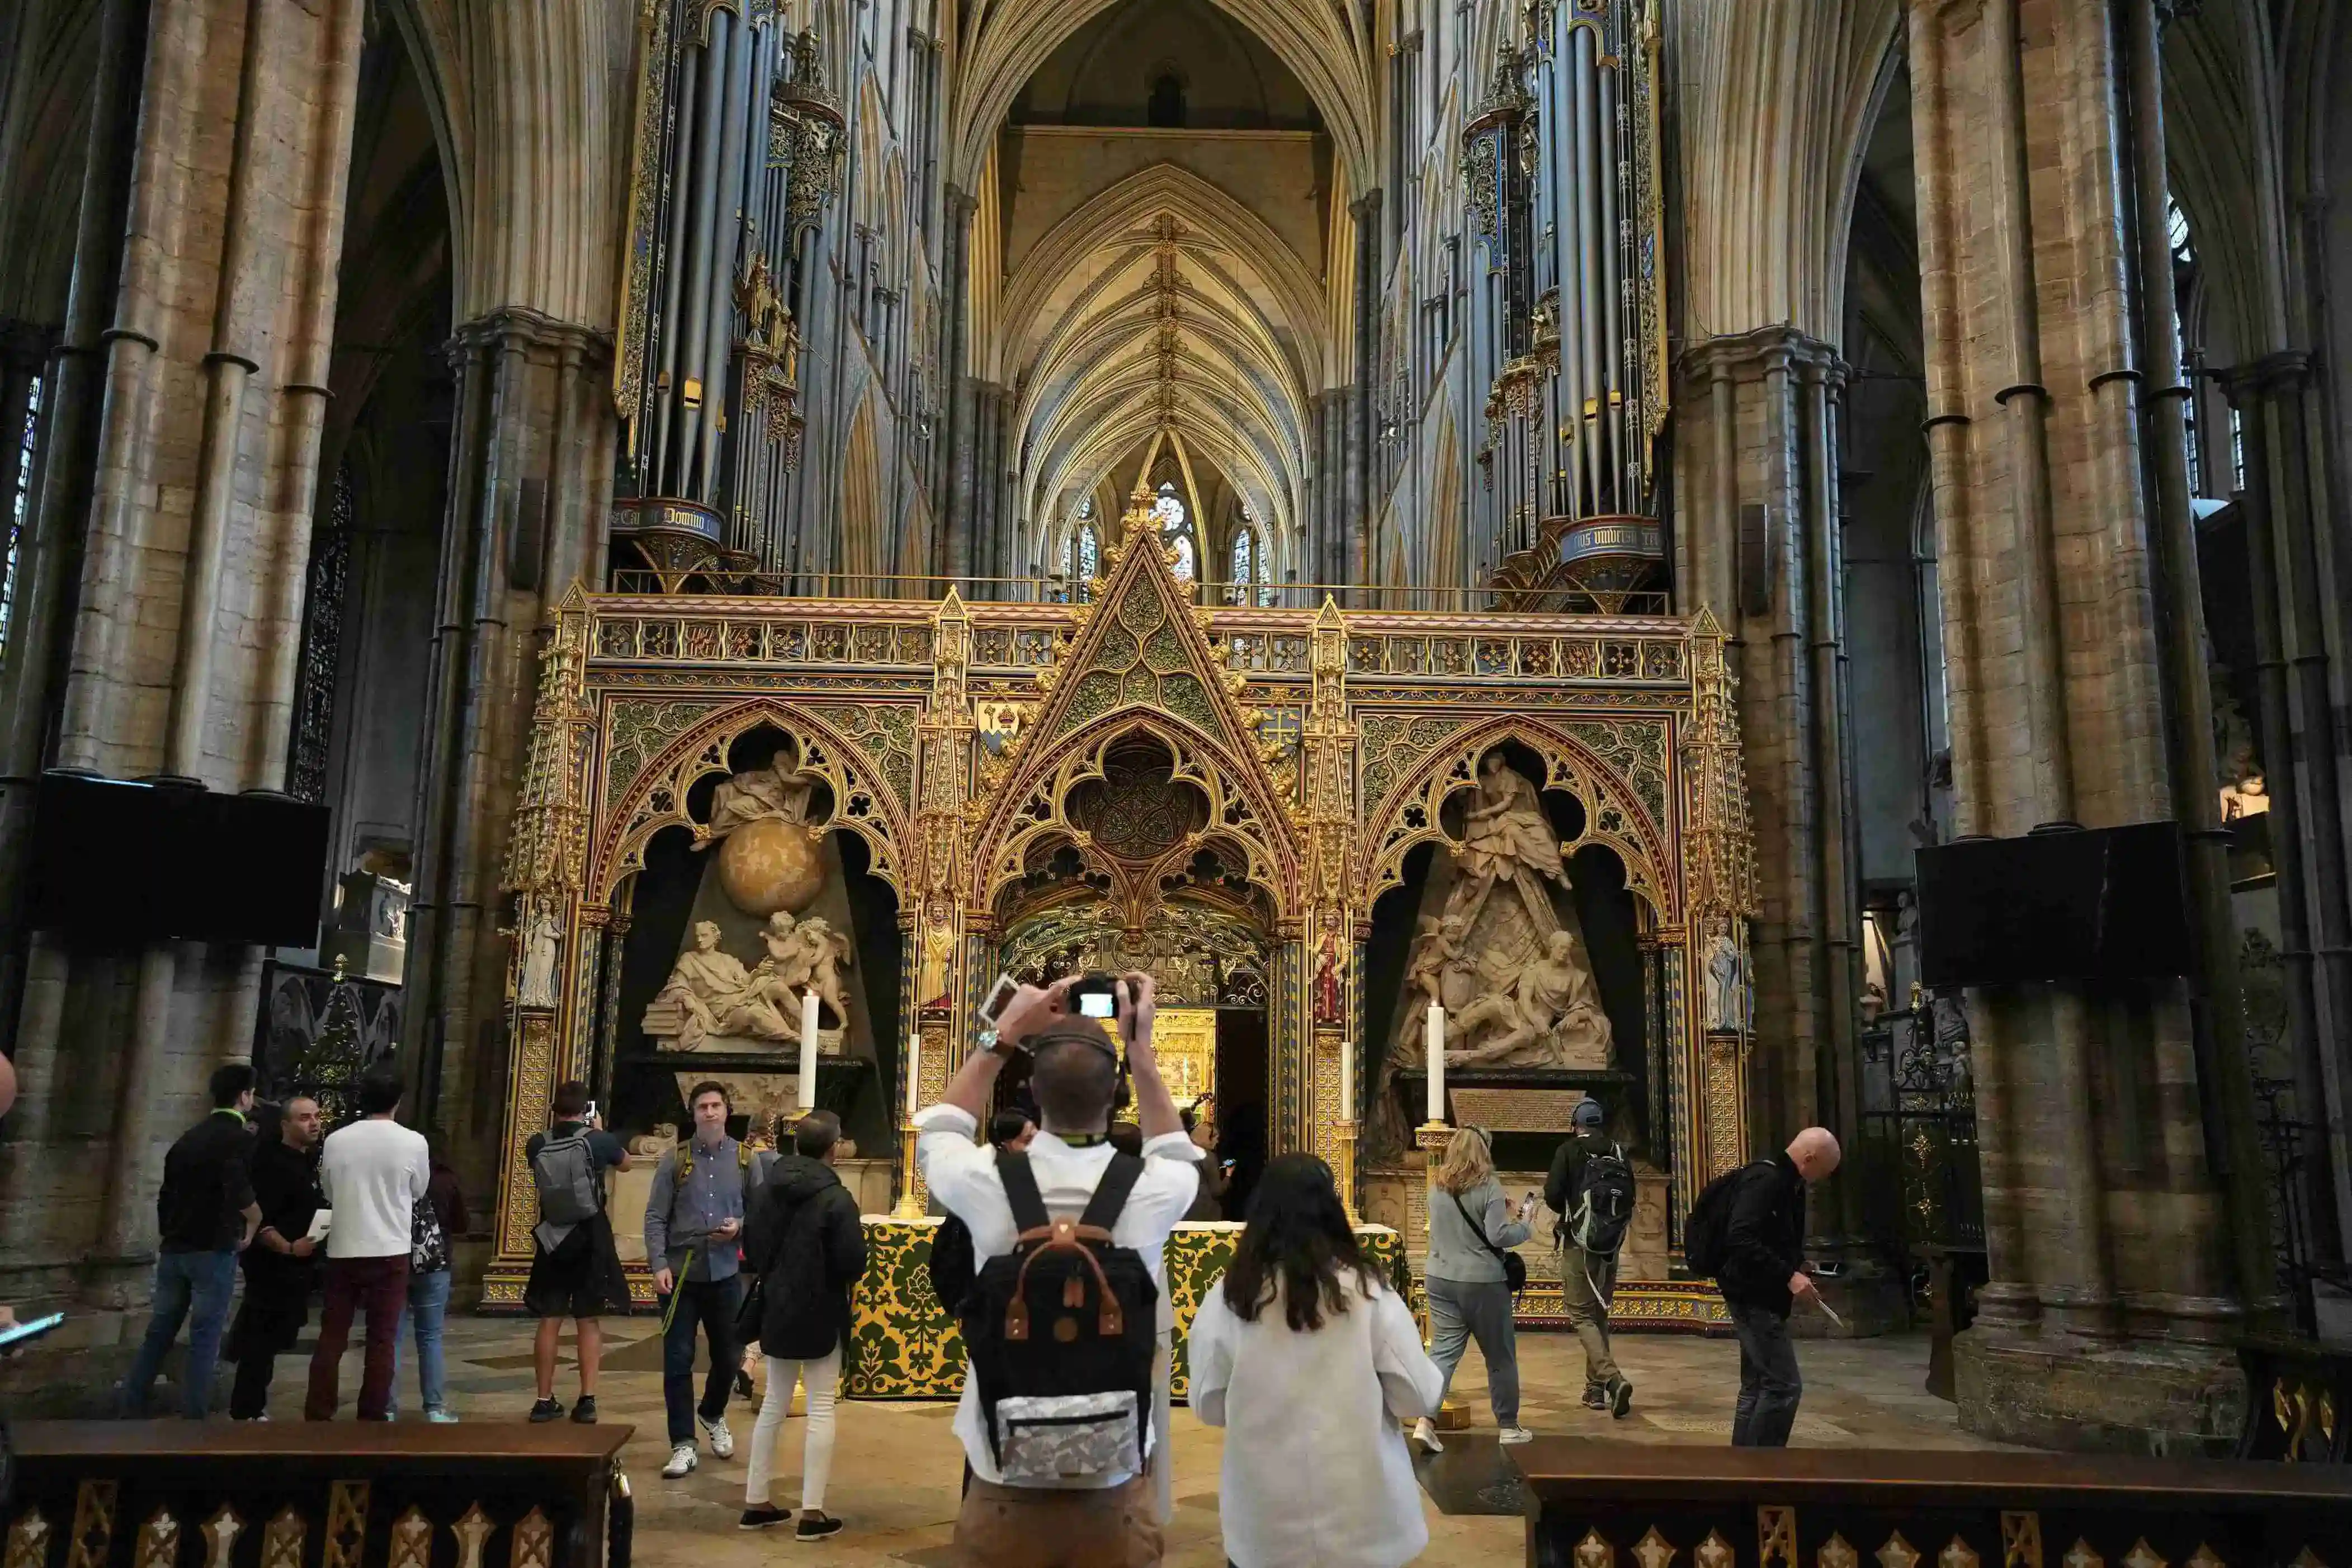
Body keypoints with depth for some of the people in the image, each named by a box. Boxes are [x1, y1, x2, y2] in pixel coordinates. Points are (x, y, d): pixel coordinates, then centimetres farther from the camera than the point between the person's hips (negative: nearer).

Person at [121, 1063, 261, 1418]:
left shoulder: (189, 1137, 13)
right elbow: (239, 1193, -25)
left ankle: (131, 1408, 15)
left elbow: (165, 1197, 16)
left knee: (159, 1331, 13)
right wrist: (254, 1223, -6)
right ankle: (192, 1416, 1)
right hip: (213, 1250, -7)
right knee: (205, 1336, -1)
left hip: (174, 1248, 7)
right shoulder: (241, 1139, -10)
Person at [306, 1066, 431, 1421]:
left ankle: (317, 1416, 10)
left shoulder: (336, 1140, -3)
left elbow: (328, 1192, 12)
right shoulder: (413, 1143, -9)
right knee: (381, 1341, 4)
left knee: (331, 1338, 9)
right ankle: (373, 1418, 6)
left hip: (342, 1251, 2)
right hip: (389, 1251, -2)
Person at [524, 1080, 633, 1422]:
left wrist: (552, 1130, 18)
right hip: (591, 1238, -2)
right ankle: (587, 1400, 3)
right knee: (589, 1321, 4)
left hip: (552, 1238, 2)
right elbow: (625, 1164, 12)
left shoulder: (537, 1145, -4)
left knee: (549, 1321, 8)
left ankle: (545, 1401, 11)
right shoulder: (598, 1140, -9)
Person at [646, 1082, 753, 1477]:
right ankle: (683, 1445, 10)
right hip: (680, 1273, -1)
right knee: (678, 1361, 0)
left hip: (726, 1273, 2)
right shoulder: (675, 1161, -2)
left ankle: (713, 1415, 40)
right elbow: (655, 1218, -4)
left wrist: (740, 1225, -14)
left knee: (729, 1356, 12)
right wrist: (659, 1265, -14)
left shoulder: (745, 1160, 2)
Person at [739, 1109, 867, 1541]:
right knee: (821, 1409, 2)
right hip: (820, 1314, -6)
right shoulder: (836, 1198, -19)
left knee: (774, 1404, 17)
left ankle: (756, 1502, 21)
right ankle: (812, 1512, 1)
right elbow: (854, 1263, -22)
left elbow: (750, 1248, 9)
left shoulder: (767, 1189, 1)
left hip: (776, 1310, 6)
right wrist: (860, 1245, -1)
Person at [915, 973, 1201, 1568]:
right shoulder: (1147, 1192, -13)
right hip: (1113, 1495, 0)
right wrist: (1140, 1047, 12)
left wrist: (1003, 1034, 11)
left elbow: (936, 1133, 12)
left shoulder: (992, 1183, -14)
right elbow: (1177, 1156, 15)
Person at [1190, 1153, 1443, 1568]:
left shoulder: (1228, 1299, -12)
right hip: (1360, 1517, 0)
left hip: (1266, 1519, 0)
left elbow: (1208, 1405, -1)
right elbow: (1419, 1398, -8)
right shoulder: (1368, 1293, -14)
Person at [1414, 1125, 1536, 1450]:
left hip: (1441, 1280, 5)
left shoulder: (1438, 1189, 5)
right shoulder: (1488, 1188, -13)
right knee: (1501, 1356, 12)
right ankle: (1509, 1426, 23)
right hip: (1482, 1282, -5)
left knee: (1443, 1350, 5)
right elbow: (1499, 1236, -18)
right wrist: (1523, 1224, 1)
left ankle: (1424, 1421, -9)